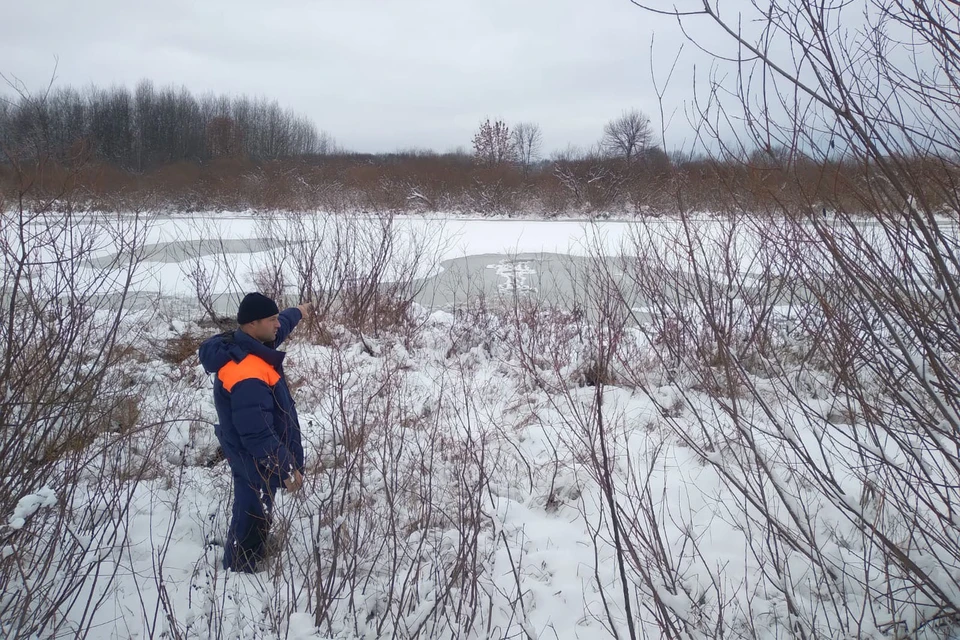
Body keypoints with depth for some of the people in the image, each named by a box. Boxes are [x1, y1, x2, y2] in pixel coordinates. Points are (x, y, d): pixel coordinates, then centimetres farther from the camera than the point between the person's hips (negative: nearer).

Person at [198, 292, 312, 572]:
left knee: (254, 514, 29)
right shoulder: (246, 376, -36)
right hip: (256, 462, -11)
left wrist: (297, 312, 38)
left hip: (255, 457, 11)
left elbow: (277, 329, 21)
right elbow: (259, 434, -34)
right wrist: (286, 468, -26)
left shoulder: (246, 346, -4)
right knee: (252, 519, 7)